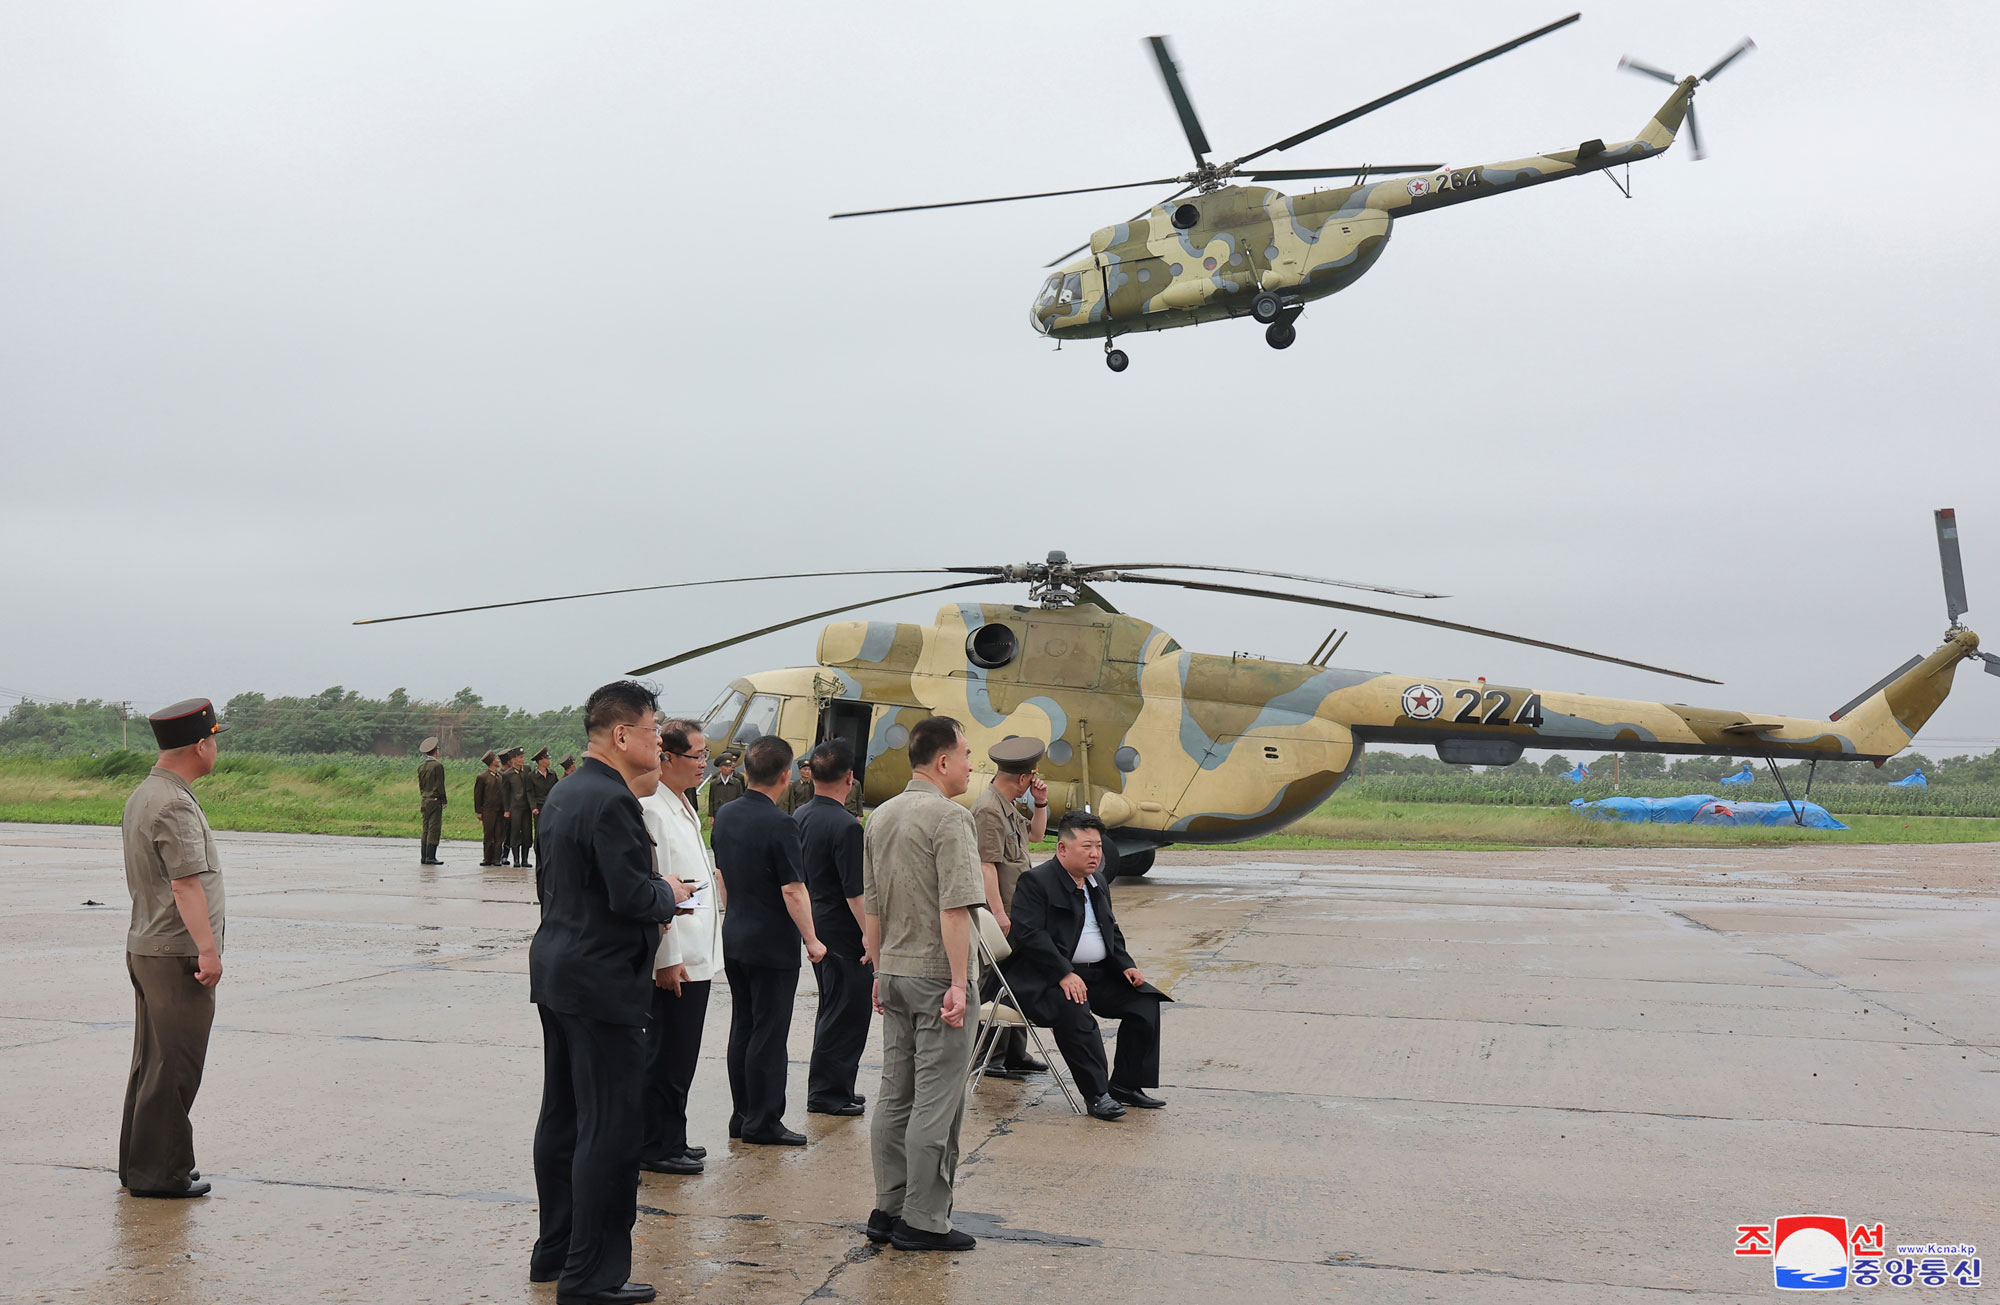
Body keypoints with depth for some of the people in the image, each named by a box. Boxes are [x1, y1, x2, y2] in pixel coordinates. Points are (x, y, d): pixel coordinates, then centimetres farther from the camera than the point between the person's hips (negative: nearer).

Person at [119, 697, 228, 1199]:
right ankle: (159, 1172, 4)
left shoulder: (142, 794, 13)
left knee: (151, 1061, 16)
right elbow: (186, 884, -24)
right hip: (177, 955, -10)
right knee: (173, 1067, -2)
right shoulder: (175, 804, -19)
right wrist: (208, 949, -25)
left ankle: (138, 1166, 24)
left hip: (145, 948, 10)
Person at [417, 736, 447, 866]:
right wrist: (444, 800, -4)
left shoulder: (421, 766, 9)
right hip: (435, 800, -7)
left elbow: (420, 784, 14)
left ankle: (424, 857, 12)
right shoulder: (437, 765, -12)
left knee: (426, 829, 11)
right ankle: (430, 857, -10)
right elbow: (440, 785, -12)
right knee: (434, 829, -6)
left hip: (425, 800, 7)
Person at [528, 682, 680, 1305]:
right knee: (611, 1130, -2)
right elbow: (633, 896, -24)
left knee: (562, 1116, 17)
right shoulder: (611, 802, -20)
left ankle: (555, 1250, 29)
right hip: (603, 982, -10)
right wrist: (668, 892, -5)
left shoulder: (565, 792, 11)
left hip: (556, 972, 10)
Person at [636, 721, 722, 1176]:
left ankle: (671, 1140, 26)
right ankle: (655, 1147, 11)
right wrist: (667, 959, -21)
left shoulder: (684, 808, 16)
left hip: (696, 955, 10)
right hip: (675, 958, -10)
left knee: (680, 1054, 16)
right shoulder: (652, 810, -17)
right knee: (667, 1055, 0)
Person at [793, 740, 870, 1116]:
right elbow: (855, 892, -22)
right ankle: (827, 1092, 8)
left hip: (815, 926, 9)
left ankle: (834, 1088, 27)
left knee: (832, 1010, 19)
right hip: (843, 933, -9)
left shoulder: (799, 816, 5)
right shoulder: (845, 826, -21)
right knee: (847, 1012, 2)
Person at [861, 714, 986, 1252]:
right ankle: (923, 1220, 3)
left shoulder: (880, 816, 12)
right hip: (936, 975, -8)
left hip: (893, 972, 8)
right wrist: (959, 982, -18)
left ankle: (888, 1209, 20)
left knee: (894, 1094, 13)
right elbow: (955, 909, -20)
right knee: (936, 1101, -2)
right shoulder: (950, 817, -14)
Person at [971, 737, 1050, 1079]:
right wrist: (998, 912, -25)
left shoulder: (1009, 807, 15)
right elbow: (986, 864, -22)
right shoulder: (988, 810, -17)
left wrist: (1041, 803, 13)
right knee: (996, 987, -5)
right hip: (998, 913, -10)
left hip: (1015, 911, 10)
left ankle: (1015, 1055, 23)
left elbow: (1035, 834, 30)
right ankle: (990, 1060, 2)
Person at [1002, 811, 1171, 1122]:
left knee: (1144, 1000, -6)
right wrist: (1064, 974, -28)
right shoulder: (1036, 882, -10)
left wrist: (1126, 966, 5)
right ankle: (1096, 1094, -23)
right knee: (1074, 1010, -35)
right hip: (1048, 977, -8)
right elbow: (1028, 934, -20)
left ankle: (1124, 1085, 2)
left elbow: (1111, 932, 25)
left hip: (1097, 974, 8)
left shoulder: (1097, 885, 18)